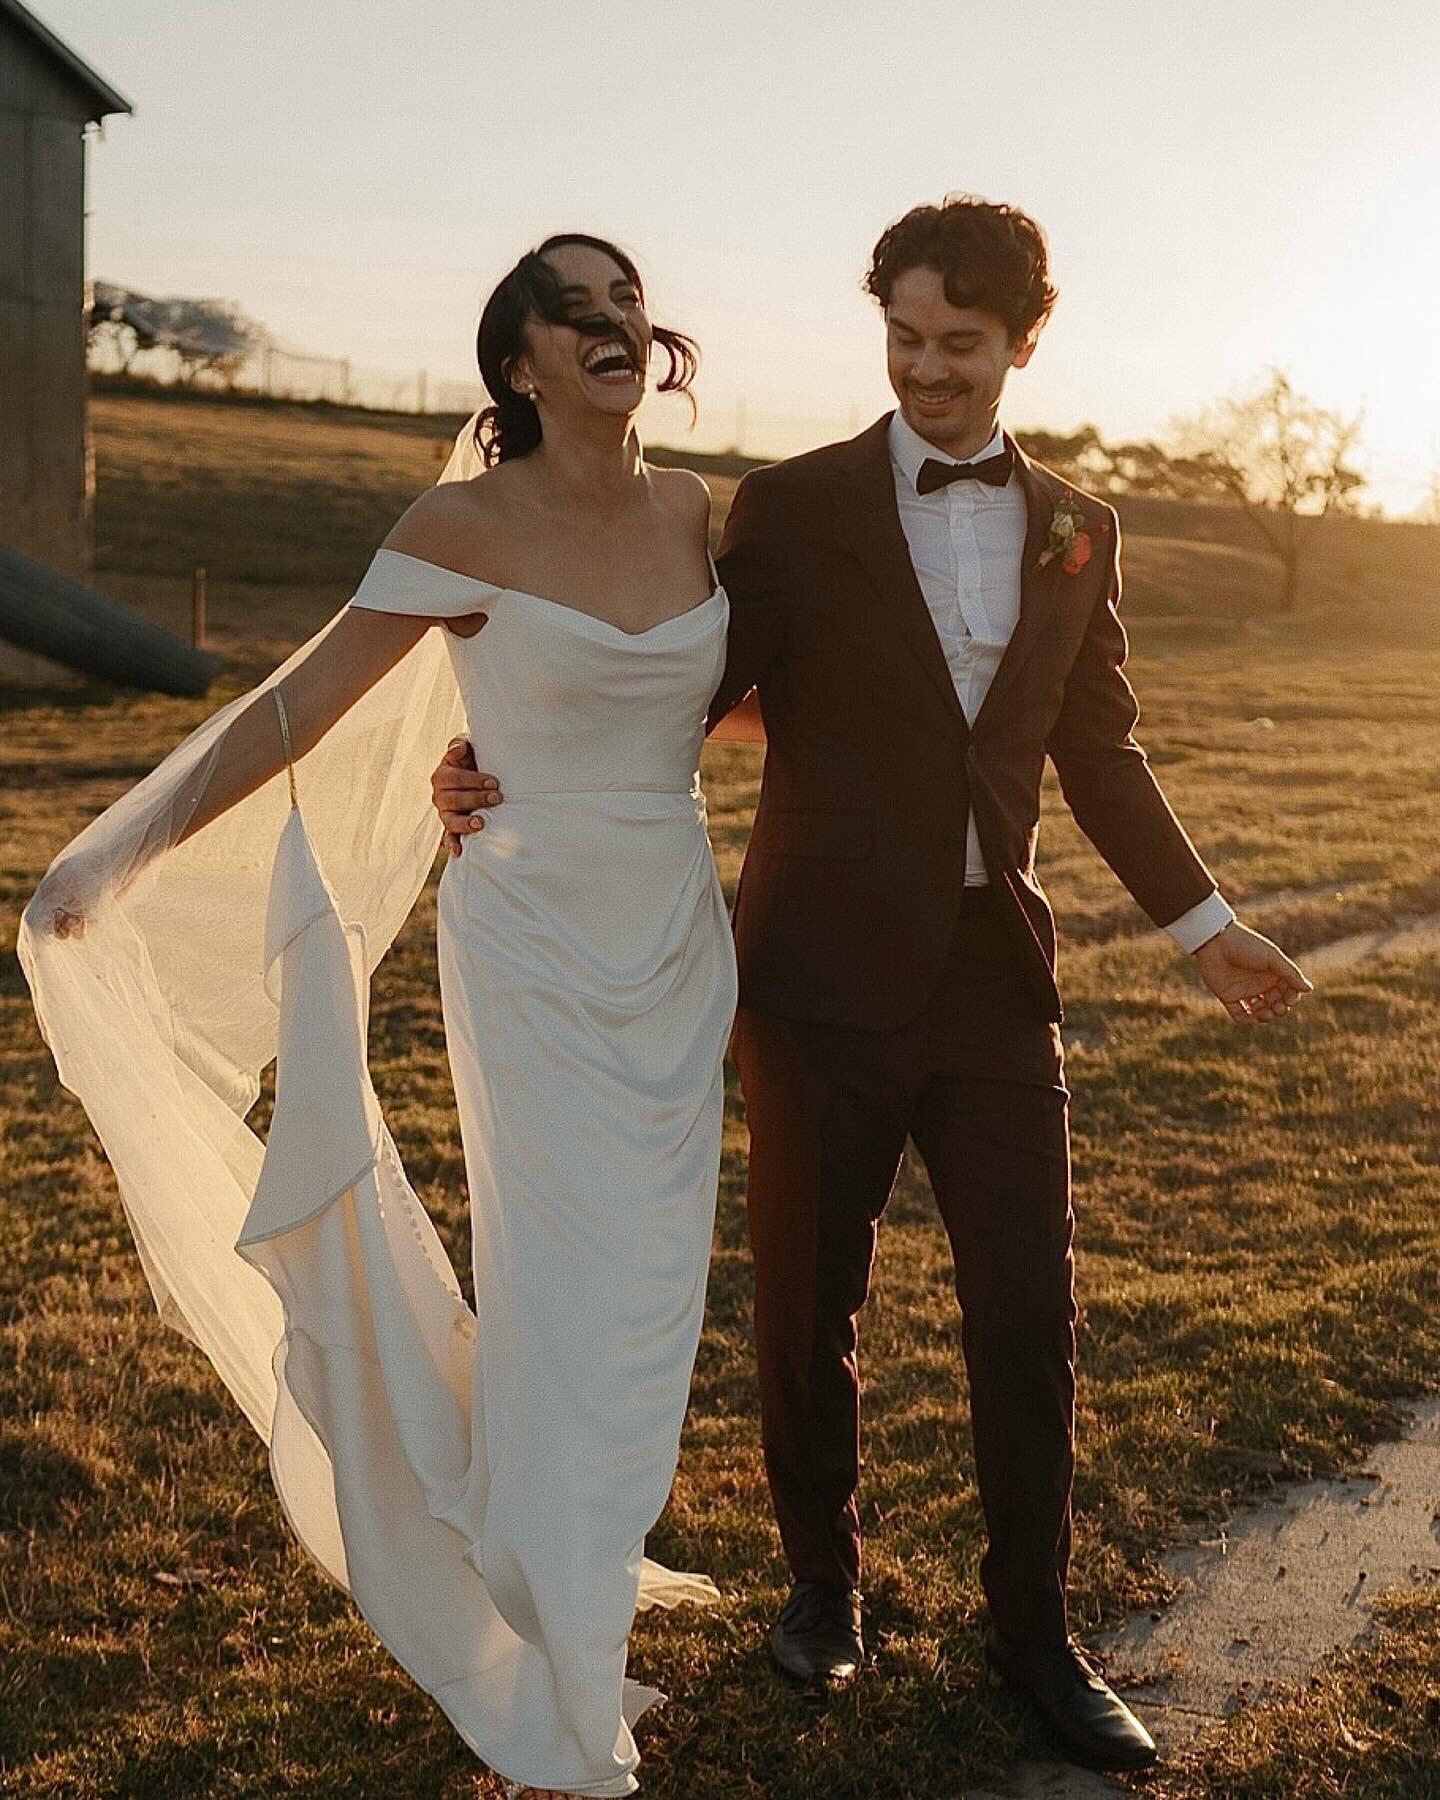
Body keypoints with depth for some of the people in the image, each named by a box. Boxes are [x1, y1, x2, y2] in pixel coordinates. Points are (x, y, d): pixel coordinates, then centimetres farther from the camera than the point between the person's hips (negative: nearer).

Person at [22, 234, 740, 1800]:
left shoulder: (695, 511, 4)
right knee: (563, 1299, -1)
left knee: (643, 1292, 11)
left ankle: (581, 1567, 35)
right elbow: (302, 702, -10)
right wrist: (127, 850, -12)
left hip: (677, 947, 5)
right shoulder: (469, 526, -11)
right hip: (536, 945, -5)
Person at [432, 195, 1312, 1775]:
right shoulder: (793, 506, -3)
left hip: (995, 977, 3)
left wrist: (1200, 920, 14)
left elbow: (1097, 750, 16)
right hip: (828, 977, -2)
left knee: (1028, 1315, 6)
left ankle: (1032, 1630, 24)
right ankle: (823, 1578, 33)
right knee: (806, 1301, 9)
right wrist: (510, 772, -17)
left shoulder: (1074, 530, 8)